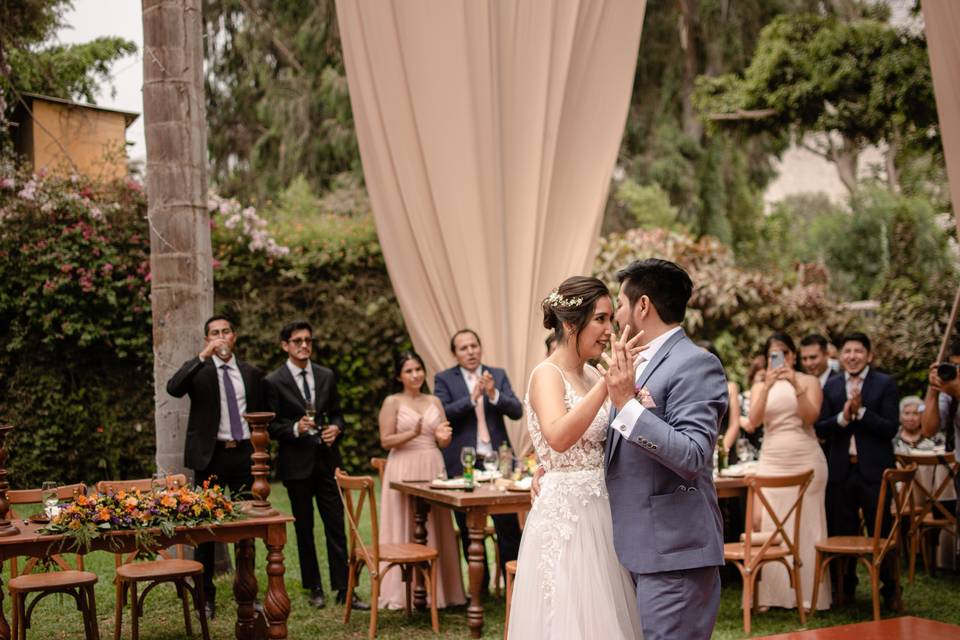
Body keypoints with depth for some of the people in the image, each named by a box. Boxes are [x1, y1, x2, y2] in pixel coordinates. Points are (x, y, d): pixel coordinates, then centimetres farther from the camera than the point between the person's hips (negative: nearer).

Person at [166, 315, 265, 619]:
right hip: (210, 456, -3)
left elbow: (261, 414, 17)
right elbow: (173, 388, -19)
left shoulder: (251, 373, 11)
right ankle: (206, 596, 8)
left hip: (245, 454, 3)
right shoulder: (198, 370, 1)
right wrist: (203, 356, -25)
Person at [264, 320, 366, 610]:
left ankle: (343, 588, 4)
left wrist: (336, 428, -6)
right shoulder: (274, 382, -4)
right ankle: (314, 588, 18)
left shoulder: (326, 376, 9)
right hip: (296, 463, -3)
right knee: (304, 528, 7)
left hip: (327, 459, 3)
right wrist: (295, 428, -21)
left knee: (336, 525, 0)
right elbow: (270, 426, -4)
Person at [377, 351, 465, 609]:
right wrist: (412, 433, -20)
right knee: (406, 529, -2)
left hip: (433, 468, 4)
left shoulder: (434, 402, 13)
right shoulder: (392, 402, 1)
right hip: (404, 469, -4)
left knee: (436, 529, 5)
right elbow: (386, 441, -6)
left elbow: (444, 442, 13)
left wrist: (443, 437, -10)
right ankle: (405, 592, 4)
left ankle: (438, 588, 13)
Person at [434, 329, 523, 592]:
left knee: (509, 526, -2)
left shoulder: (498, 375, 10)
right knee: (469, 530, 7)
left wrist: (494, 394, -16)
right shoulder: (444, 379, 3)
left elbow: (517, 411, 1)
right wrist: (472, 398, -21)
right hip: (463, 463, -1)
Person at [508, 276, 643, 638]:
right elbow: (559, 437, -31)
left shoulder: (592, 376, 11)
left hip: (598, 516, 8)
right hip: (564, 516, -8)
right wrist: (608, 383, -34)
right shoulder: (547, 374, -12)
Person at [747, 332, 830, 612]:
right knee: (769, 525, -2)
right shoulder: (759, 387, 11)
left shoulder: (809, 381, 4)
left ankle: (808, 594, 5)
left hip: (805, 460, -2)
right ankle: (770, 594, 2)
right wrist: (767, 386, -17)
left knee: (805, 524, 0)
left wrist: (796, 386, -21)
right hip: (771, 461, 2)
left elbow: (811, 416, -10)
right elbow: (754, 420, -5)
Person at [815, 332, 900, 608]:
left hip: (874, 469, -3)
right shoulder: (831, 386, 8)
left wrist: (860, 412, -19)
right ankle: (846, 586, 24)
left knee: (880, 530, 3)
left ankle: (889, 589, 16)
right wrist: (843, 417, -16)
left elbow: (890, 428, -10)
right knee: (842, 532, 10)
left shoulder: (885, 384, -2)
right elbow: (820, 429, 1)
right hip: (841, 469, 3)